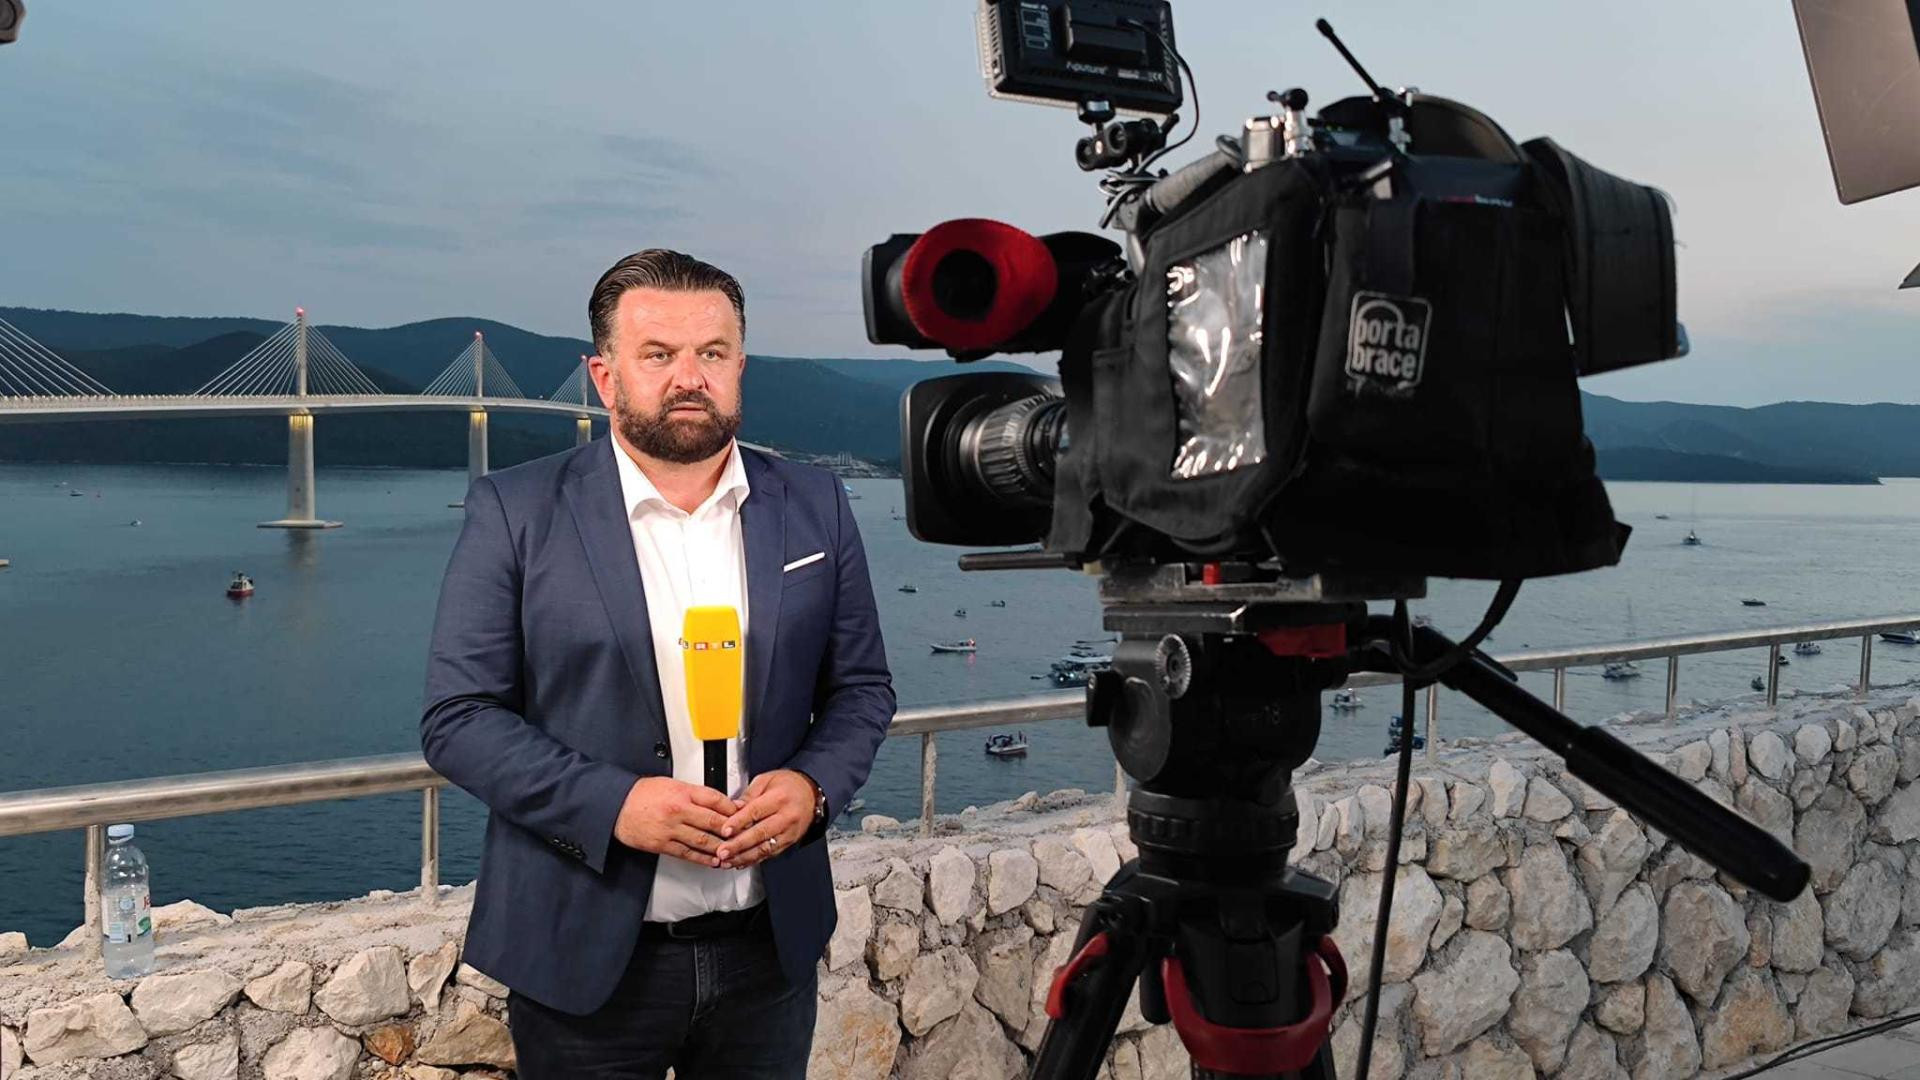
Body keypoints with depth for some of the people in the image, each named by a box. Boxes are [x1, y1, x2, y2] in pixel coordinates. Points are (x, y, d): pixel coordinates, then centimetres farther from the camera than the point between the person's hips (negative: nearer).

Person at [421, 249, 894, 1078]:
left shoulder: (815, 506, 2)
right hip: (585, 956, -2)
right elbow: (455, 717, -7)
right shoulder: (516, 512, -6)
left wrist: (815, 783, -12)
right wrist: (611, 804, -19)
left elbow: (862, 686, 8)